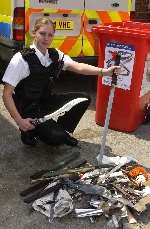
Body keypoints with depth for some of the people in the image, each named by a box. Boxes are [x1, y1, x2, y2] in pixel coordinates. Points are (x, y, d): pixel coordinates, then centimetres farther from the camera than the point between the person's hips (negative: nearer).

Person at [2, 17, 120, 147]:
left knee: (84, 99, -4)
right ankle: (29, 130, 6)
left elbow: (77, 67, -13)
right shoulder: (22, 59, -18)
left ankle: (63, 131, 12)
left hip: (47, 101, 7)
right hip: (29, 109, -6)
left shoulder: (55, 55, 0)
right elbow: (7, 94, -17)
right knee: (56, 138, -24)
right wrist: (19, 121, -22)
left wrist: (104, 71, -29)